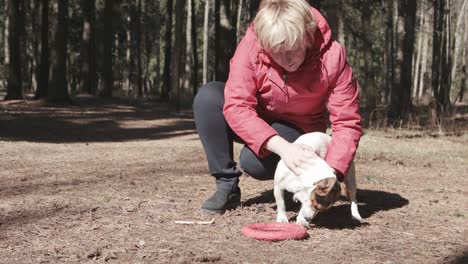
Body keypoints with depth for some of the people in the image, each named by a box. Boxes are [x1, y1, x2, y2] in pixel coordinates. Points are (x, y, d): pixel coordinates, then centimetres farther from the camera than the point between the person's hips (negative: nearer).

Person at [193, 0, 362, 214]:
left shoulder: (331, 57, -28)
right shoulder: (251, 46, -28)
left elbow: (347, 123, -27)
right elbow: (236, 107, -34)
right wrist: (281, 147, -47)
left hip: (297, 129, -2)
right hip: (254, 124, 2)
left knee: (254, 161, -33)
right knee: (208, 96, -28)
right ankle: (226, 186, -17)